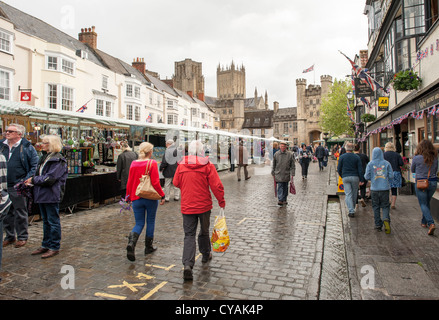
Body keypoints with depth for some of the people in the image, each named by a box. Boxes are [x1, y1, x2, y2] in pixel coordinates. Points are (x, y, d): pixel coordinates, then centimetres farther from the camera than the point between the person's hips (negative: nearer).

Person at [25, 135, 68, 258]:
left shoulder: (58, 160, -15)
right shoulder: (44, 157, 14)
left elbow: (50, 179, -20)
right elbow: (39, 174, 17)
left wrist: (34, 180, -10)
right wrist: (31, 181, -1)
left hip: (52, 195, -9)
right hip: (42, 195, 9)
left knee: (53, 221, 1)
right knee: (46, 221, 17)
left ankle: (54, 247, 11)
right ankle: (45, 245, 28)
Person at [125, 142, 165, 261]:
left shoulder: (133, 164, 2)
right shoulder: (152, 163, -11)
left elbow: (129, 182, 7)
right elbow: (155, 183, -15)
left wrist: (129, 196, 18)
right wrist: (162, 195, -5)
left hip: (136, 198, 4)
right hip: (151, 198, -3)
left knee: (139, 223, 12)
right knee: (150, 221, 14)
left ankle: (131, 242, -13)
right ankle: (148, 247, 24)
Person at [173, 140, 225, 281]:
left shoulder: (181, 165, -3)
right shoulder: (207, 165, -9)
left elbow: (176, 183, 9)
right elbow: (217, 185, -11)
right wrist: (221, 201, 1)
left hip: (187, 206, 1)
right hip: (204, 205, -1)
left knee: (189, 235, 4)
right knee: (204, 231, 20)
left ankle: (187, 265, -10)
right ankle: (206, 255, 39)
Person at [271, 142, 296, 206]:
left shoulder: (290, 154, -1)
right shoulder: (276, 154, 1)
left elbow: (293, 165, 1)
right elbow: (273, 165, 9)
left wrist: (292, 174, -4)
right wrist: (273, 173, 9)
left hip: (286, 174, 1)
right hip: (278, 174, -1)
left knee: (285, 188, 11)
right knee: (280, 187, -8)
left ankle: (284, 200, 22)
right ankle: (280, 200, -10)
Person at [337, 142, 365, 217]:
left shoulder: (342, 157, -1)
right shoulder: (357, 157, 0)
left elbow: (339, 169, 2)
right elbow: (360, 169, -3)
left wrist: (342, 176, 18)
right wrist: (361, 180, 0)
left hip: (345, 177, -1)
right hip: (355, 177, 1)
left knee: (348, 194, -1)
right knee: (354, 193, 15)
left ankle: (351, 210, -10)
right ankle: (352, 208, 29)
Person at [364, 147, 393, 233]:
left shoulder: (370, 164, -3)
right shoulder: (387, 163, -1)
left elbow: (367, 177, -4)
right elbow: (391, 176, -2)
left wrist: (365, 175, 17)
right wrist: (388, 182, 17)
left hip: (374, 188, 0)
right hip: (385, 188, 0)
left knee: (376, 207, 10)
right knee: (385, 206, 8)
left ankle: (378, 224, 12)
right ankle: (386, 219, -18)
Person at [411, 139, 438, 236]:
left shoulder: (416, 158, -10)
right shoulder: (435, 158, 1)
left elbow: (412, 170, 5)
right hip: (433, 182, 4)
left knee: (423, 204, 1)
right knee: (427, 203, 19)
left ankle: (431, 223, -16)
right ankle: (424, 222, 30)